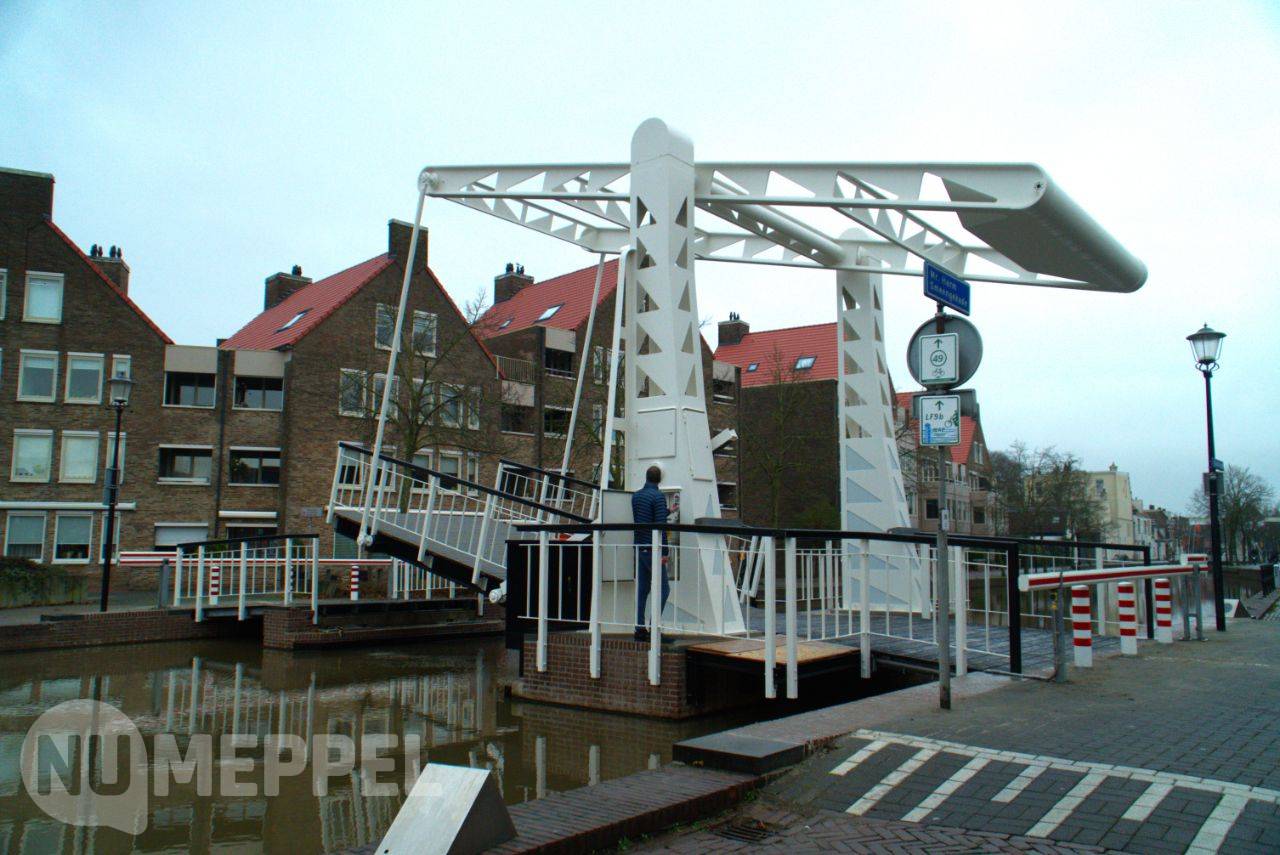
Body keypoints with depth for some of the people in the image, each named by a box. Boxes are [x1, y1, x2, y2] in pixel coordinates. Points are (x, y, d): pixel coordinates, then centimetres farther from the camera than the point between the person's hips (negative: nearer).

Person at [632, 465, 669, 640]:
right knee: (663, 588, -2)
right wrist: (664, 552, -14)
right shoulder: (658, 497, -10)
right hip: (652, 549, -7)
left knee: (641, 589, 8)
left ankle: (640, 628, 8)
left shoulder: (635, 496, 13)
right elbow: (660, 525, -16)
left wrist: (668, 512, 37)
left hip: (639, 547, 7)